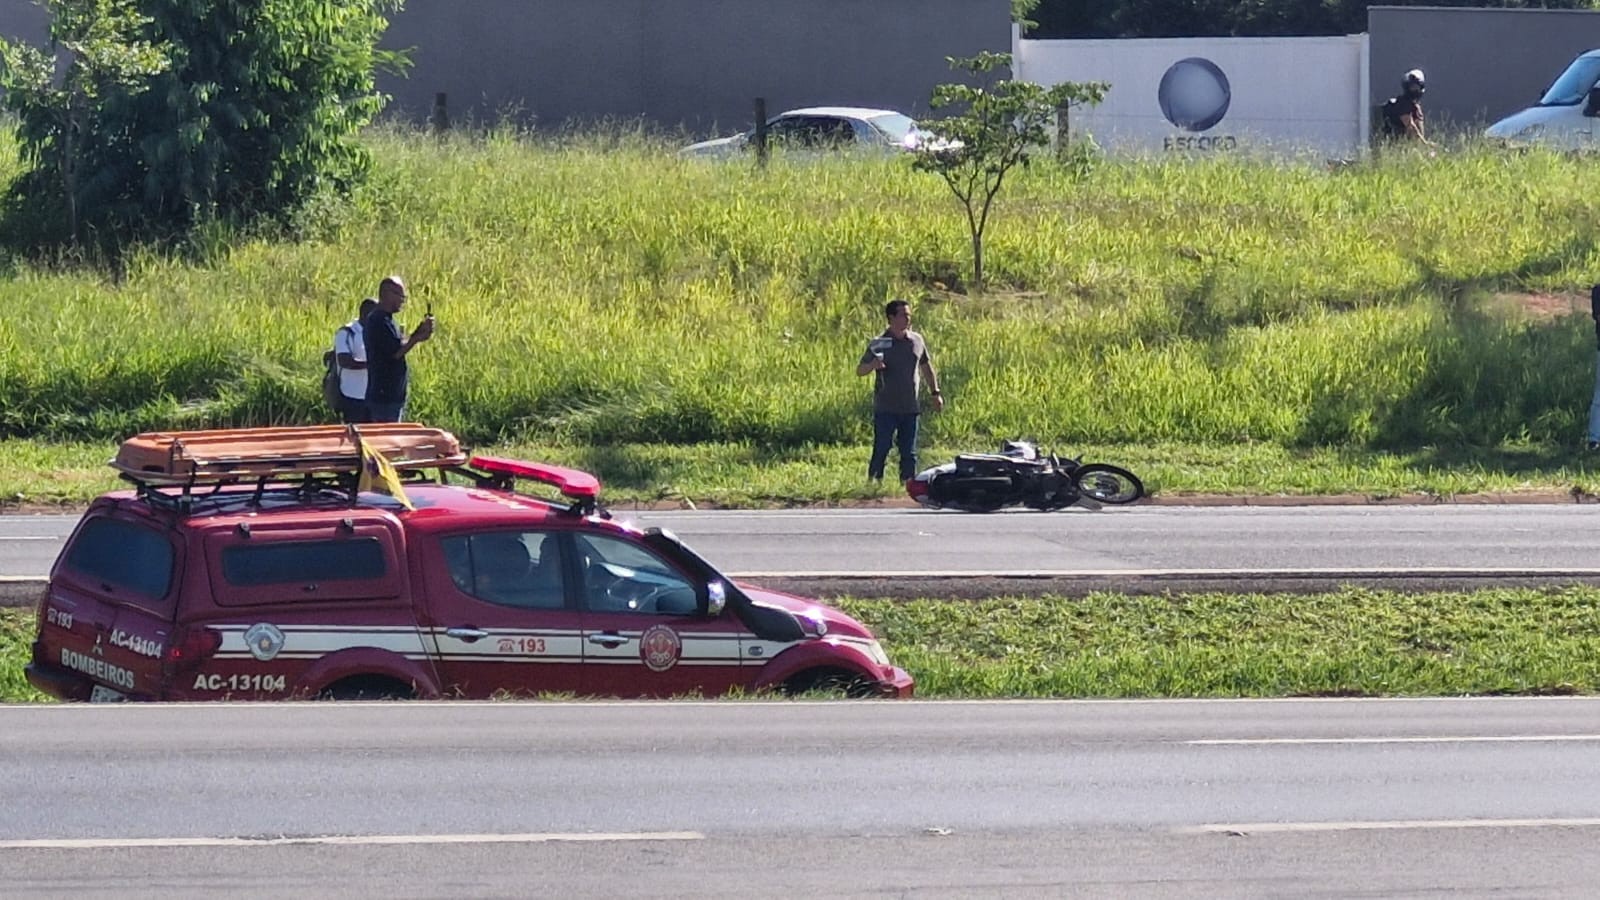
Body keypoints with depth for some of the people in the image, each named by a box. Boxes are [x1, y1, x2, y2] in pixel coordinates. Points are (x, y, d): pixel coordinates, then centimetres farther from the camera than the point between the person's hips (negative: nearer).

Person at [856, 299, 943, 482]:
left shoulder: (917, 341, 7)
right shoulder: (879, 343, -5)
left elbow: (926, 367, 20)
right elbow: (860, 370, -4)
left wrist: (935, 393, 18)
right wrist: (873, 365, -26)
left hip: (910, 407, 4)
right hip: (885, 409, -4)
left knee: (909, 453, 6)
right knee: (881, 450, -5)